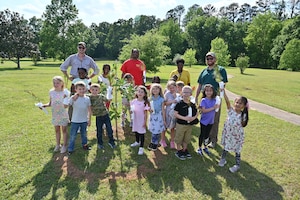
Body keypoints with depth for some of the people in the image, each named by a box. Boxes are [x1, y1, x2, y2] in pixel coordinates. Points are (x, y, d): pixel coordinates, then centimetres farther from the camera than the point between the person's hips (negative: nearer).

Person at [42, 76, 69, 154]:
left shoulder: (64, 93, -14)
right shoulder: (51, 92, -1)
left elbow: (66, 106, -15)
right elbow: (50, 103, 7)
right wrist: (45, 105, -10)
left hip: (63, 115, -4)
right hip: (55, 115, 4)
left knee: (64, 130, 8)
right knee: (57, 130, 17)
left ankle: (64, 145, 23)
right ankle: (58, 145, 34)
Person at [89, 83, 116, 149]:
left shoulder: (101, 96, -4)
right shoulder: (89, 98, -4)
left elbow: (107, 100, -2)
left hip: (105, 115, 0)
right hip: (98, 117, 0)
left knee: (109, 129, 6)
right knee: (99, 131, 11)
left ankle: (111, 141, 24)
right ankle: (100, 143, 29)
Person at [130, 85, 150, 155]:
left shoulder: (145, 103, -14)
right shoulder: (134, 101, -3)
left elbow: (145, 113, -11)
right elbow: (132, 109, 11)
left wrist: (145, 122, -11)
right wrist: (132, 110, -12)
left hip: (141, 120, -5)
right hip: (135, 119, 5)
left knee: (141, 133, 2)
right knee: (136, 131, 21)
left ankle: (141, 147, 11)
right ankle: (137, 142, 45)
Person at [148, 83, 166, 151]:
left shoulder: (161, 99, -7)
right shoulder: (150, 99, 1)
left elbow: (163, 110, -4)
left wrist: (164, 120, -3)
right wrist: (150, 110, -13)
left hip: (159, 117, -2)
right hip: (152, 117, 3)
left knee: (157, 131, 3)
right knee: (153, 131, 8)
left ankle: (155, 144, 21)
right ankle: (152, 143, 27)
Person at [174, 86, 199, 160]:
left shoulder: (192, 104, 3)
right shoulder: (179, 104, -13)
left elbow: (197, 113, 11)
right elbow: (175, 114, -16)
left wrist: (194, 117, -10)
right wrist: (184, 118, -23)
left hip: (190, 125, 5)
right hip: (180, 124, -5)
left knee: (187, 139, 18)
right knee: (179, 139, 8)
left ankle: (184, 150, 36)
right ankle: (179, 151, 26)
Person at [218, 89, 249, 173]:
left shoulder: (243, 115, -15)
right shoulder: (230, 110, -15)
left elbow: (243, 125, -1)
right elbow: (227, 101, -30)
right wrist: (223, 91, -41)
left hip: (237, 135, -1)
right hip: (227, 133, 2)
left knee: (237, 150, 13)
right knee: (225, 147, 20)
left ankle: (237, 165, 33)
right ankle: (223, 159, 42)